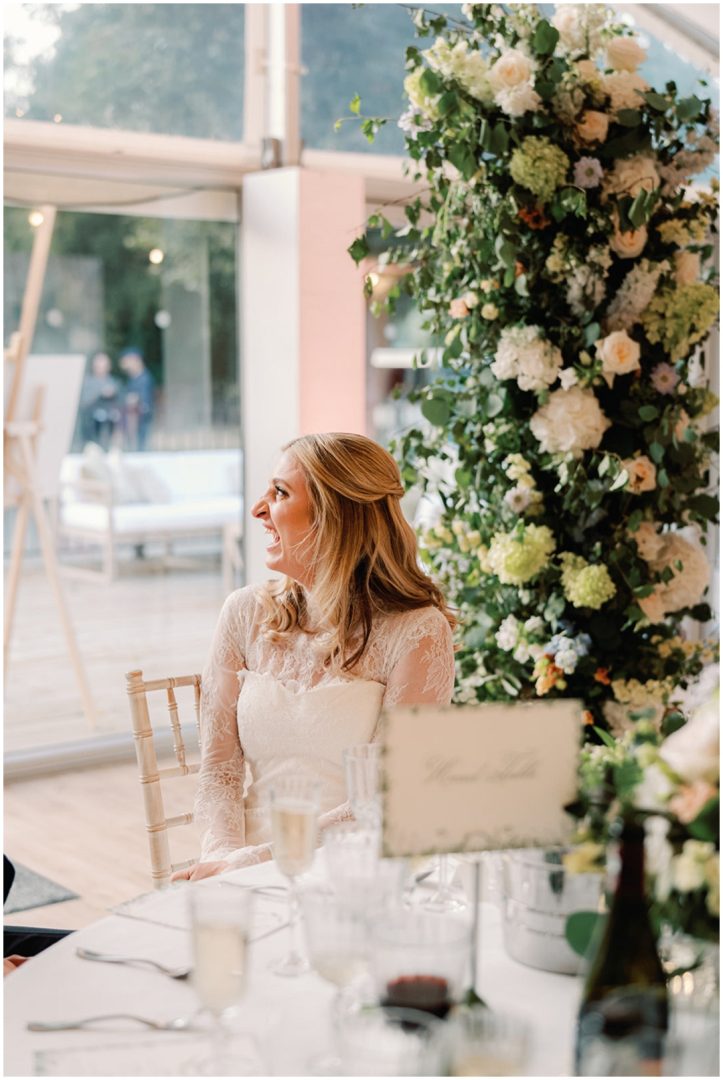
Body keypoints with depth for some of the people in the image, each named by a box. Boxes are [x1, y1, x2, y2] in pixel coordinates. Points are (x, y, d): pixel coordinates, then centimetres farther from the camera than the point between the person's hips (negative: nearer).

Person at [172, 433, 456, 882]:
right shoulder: (247, 613, 8)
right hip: (251, 878, 3)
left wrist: (250, 860, -16)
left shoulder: (416, 632, -6)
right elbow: (219, 768, 7)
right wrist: (225, 854, -13)